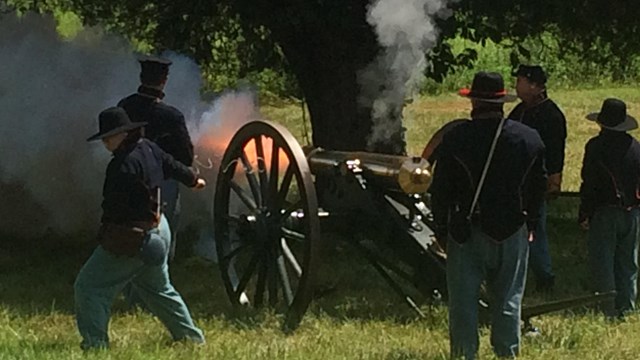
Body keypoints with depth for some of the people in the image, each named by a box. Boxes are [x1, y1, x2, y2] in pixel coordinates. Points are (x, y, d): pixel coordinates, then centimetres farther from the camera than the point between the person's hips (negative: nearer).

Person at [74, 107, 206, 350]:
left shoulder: (125, 164, -23)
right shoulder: (148, 149, 6)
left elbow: (115, 205, -26)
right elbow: (174, 167, 24)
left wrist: (106, 236, -22)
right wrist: (193, 180, 42)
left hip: (133, 236, -10)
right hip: (158, 229, 10)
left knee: (89, 286, -6)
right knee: (159, 289, 27)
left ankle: (95, 343, -11)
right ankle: (191, 337, 33)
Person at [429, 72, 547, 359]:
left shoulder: (455, 139, -9)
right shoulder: (530, 138, 0)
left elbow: (441, 188, -5)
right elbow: (539, 187, 8)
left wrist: (441, 227, 6)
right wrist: (529, 224, 18)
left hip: (466, 231, -2)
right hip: (512, 233, 2)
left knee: (463, 302, 5)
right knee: (508, 301, 8)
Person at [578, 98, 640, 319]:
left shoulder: (596, 146, -11)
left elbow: (589, 184, -11)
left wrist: (584, 214, -4)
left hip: (605, 212, -4)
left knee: (602, 264, 1)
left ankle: (608, 311, -1)